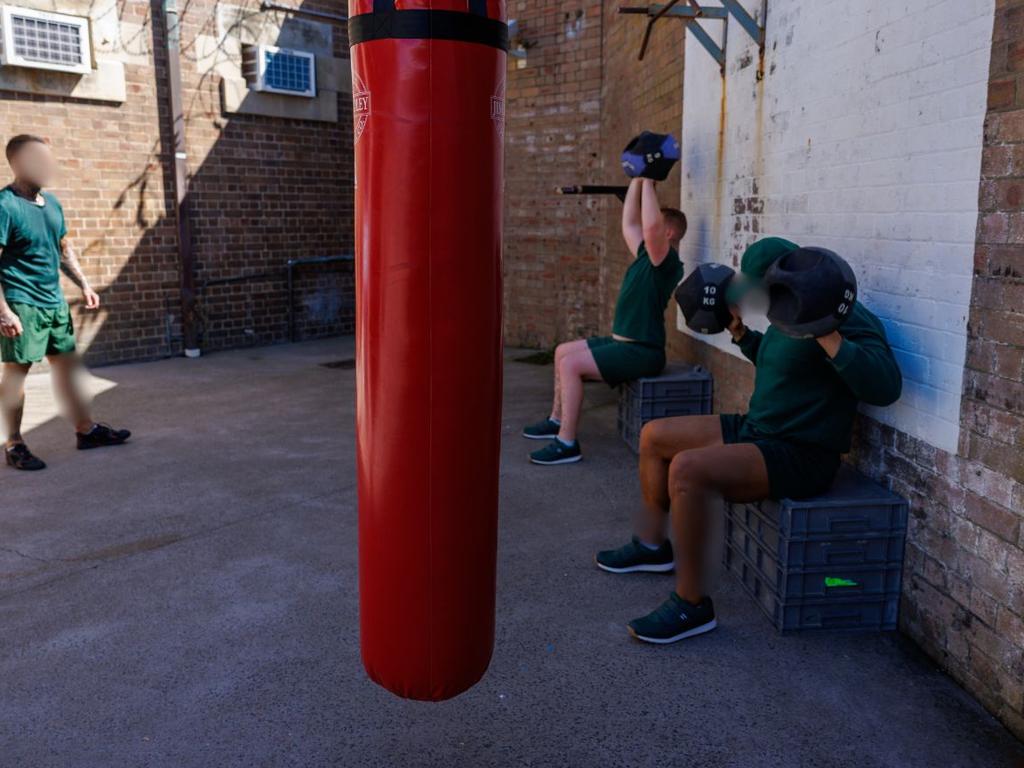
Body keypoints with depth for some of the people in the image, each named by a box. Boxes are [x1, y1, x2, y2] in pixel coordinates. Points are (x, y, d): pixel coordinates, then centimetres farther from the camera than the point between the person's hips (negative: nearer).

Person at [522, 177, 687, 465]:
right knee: (563, 351, 16)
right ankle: (557, 420, 24)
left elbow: (650, 225, -32)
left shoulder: (666, 261, -15)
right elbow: (629, 223, 20)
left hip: (640, 352, -10)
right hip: (621, 342, 10)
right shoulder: (646, 254, 12)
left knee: (570, 363, -23)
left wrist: (649, 183, -23)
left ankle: (567, 443, -20)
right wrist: (637, 180, 17)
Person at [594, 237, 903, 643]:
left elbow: (884, 386, -32)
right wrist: (739, 332, 22)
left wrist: (827, 335, -39)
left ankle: (691, 604, -19)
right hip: (754, 429, 11)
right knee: (654, 435, 13)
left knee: (687, 468, -33)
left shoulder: (846, 319, -18)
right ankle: (652, 545, 26)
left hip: (799, 456, -11)